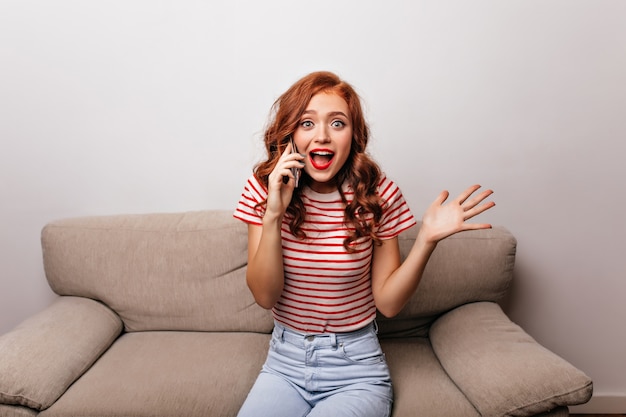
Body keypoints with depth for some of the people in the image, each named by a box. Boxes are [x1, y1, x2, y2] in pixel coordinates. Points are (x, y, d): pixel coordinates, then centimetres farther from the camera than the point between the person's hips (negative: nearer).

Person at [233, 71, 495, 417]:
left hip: (356, 369, -1)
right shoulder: (264, 188, -8)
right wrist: (273, 215, -25)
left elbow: (388, 302, -7)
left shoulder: (377, 194, -11)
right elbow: (265, 296, -13)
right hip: (284, 363, 2)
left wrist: (427, 238, -20)